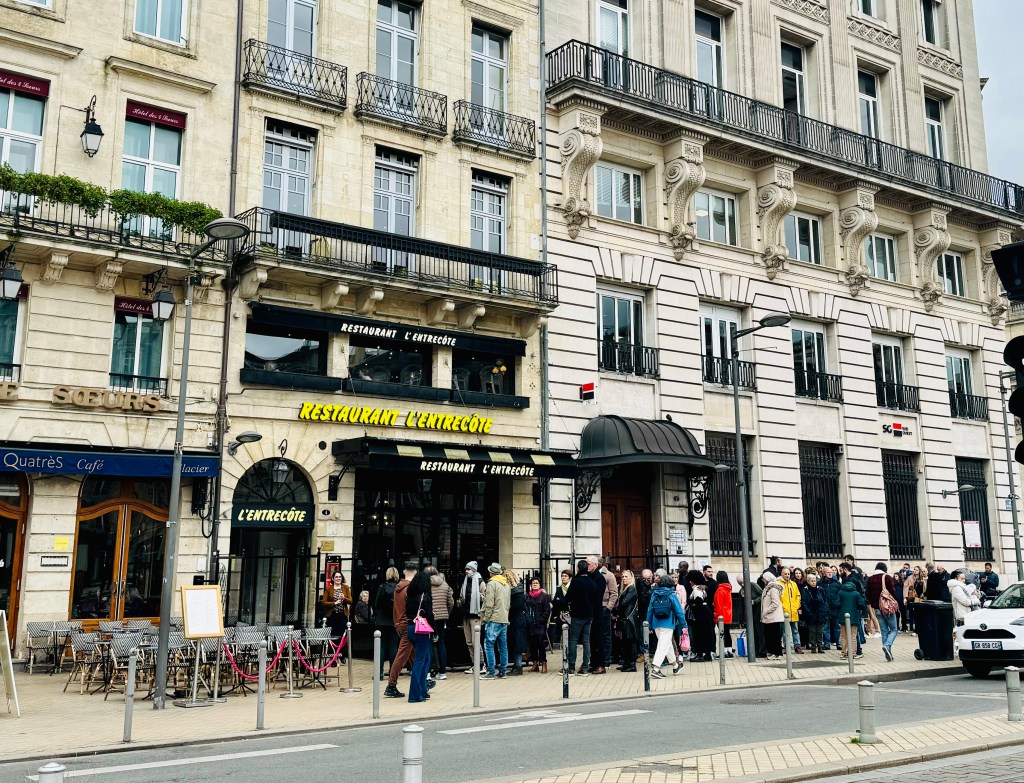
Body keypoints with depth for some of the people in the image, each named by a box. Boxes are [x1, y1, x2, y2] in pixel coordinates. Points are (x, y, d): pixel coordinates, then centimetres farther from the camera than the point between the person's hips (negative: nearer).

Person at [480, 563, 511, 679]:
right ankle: (502, 672, 12)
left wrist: (485, 617, -6)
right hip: (504, 619, 8)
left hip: (494, 619, -8)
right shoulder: (507, 584, 15)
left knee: (489, 645, -5)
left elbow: (489, 603, -13)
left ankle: (491, 672, -8)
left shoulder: (492, 583, -8)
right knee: (503, 646, 10)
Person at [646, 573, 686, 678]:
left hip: (656, 624, 5)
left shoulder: (654, 594, 5)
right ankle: (655, 668, -19)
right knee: (664, 646, -6)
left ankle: (675, 666, 34)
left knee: (668, 645, 20)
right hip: (667, 624, -5)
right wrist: (684, 624, 4)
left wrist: (649, 624, 15)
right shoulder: (671, 595, -6)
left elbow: (650, 610, 8)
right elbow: (678, 611, -4)